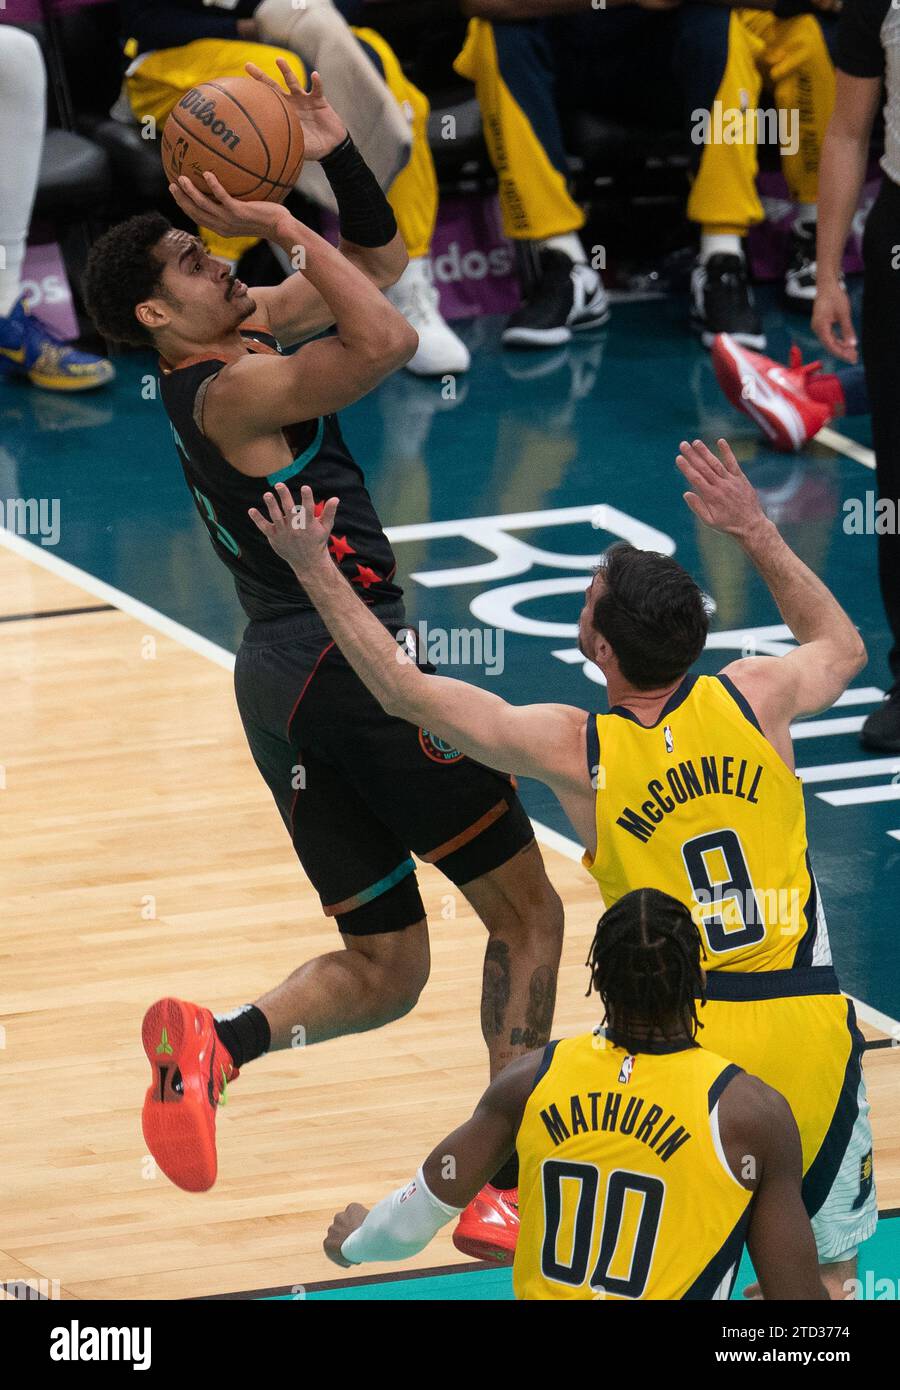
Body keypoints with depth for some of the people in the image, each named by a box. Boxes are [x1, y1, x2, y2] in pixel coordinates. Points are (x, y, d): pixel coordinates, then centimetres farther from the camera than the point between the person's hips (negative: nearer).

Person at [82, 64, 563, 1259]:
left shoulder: (248, 332, 14)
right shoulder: (233, 387, -12)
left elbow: (384, 261, 22)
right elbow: (386, 342, -26)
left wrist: (338, 159, 6)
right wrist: (287, 230, -18)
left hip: (286, 682, 9)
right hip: (351, 660, -9)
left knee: (384, 971, 10)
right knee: (527, 915, 0)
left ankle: (219, 1045, -18)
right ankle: (507, 1184, -10)